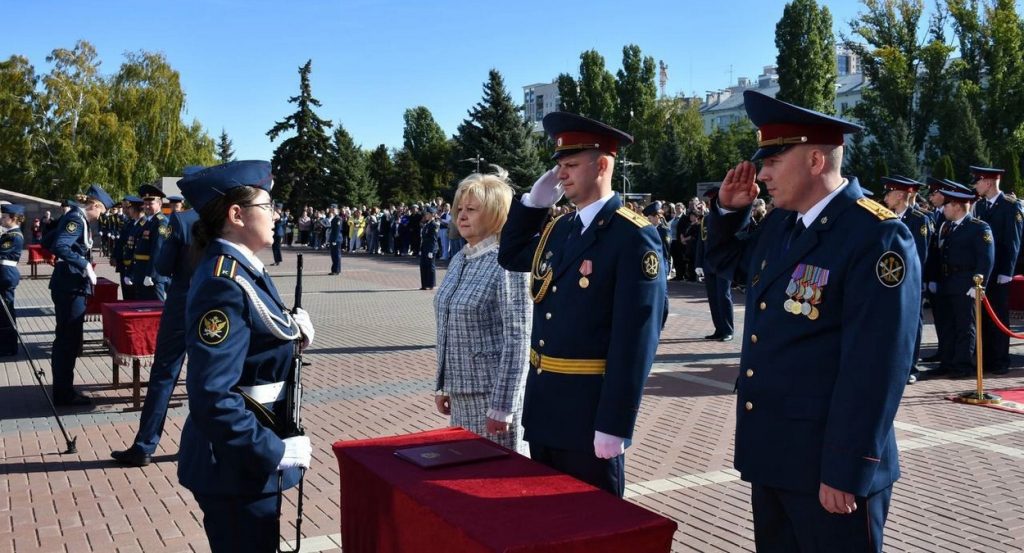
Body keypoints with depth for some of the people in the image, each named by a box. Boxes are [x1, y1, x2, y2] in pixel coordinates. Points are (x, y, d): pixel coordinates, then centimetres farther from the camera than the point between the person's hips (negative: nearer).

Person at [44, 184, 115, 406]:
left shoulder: (73, 217, 13)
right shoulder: (77, 219, -14)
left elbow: (47, 242, 20)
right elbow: (59, 246, -28)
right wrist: (85, 264, -26)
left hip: (68, 285, 10)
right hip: (71, 287, -10)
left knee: (66, 338, 15)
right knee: (69, 339, -4)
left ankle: (63, 390, 23)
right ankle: (64, 394, 2)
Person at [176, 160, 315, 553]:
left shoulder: (242, 268, 6)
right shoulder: (223, 284, -24)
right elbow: (212, 396, -29)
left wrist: (292, 333, -2)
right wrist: (275, 452, -23)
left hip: (248, 454, 10)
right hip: (238, 462, -10)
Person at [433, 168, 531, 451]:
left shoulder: (507, 264, -14)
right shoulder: (459, 260, 8)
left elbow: (517, 340, -17)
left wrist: (502, 407, -18)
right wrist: (442, 385, 15)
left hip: (492, 394, -7)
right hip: (460, 393, 7)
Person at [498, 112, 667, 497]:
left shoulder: (634, 237, -16)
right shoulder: (557, 230, 8)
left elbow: (635, 338, -20)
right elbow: (510, 257, 26)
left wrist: (614, 425, -21)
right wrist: (534, 200, 9)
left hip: (591, 411, -8)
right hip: (544, 403, 8)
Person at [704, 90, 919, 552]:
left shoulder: (877, 237, -19)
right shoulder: (779, 223, 7)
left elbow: (875, 369, -22)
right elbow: (727, 263, 27)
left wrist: (846, 471, -21)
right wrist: (728, 208, 8)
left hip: (829, 463, -8)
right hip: (771, 450, 8)